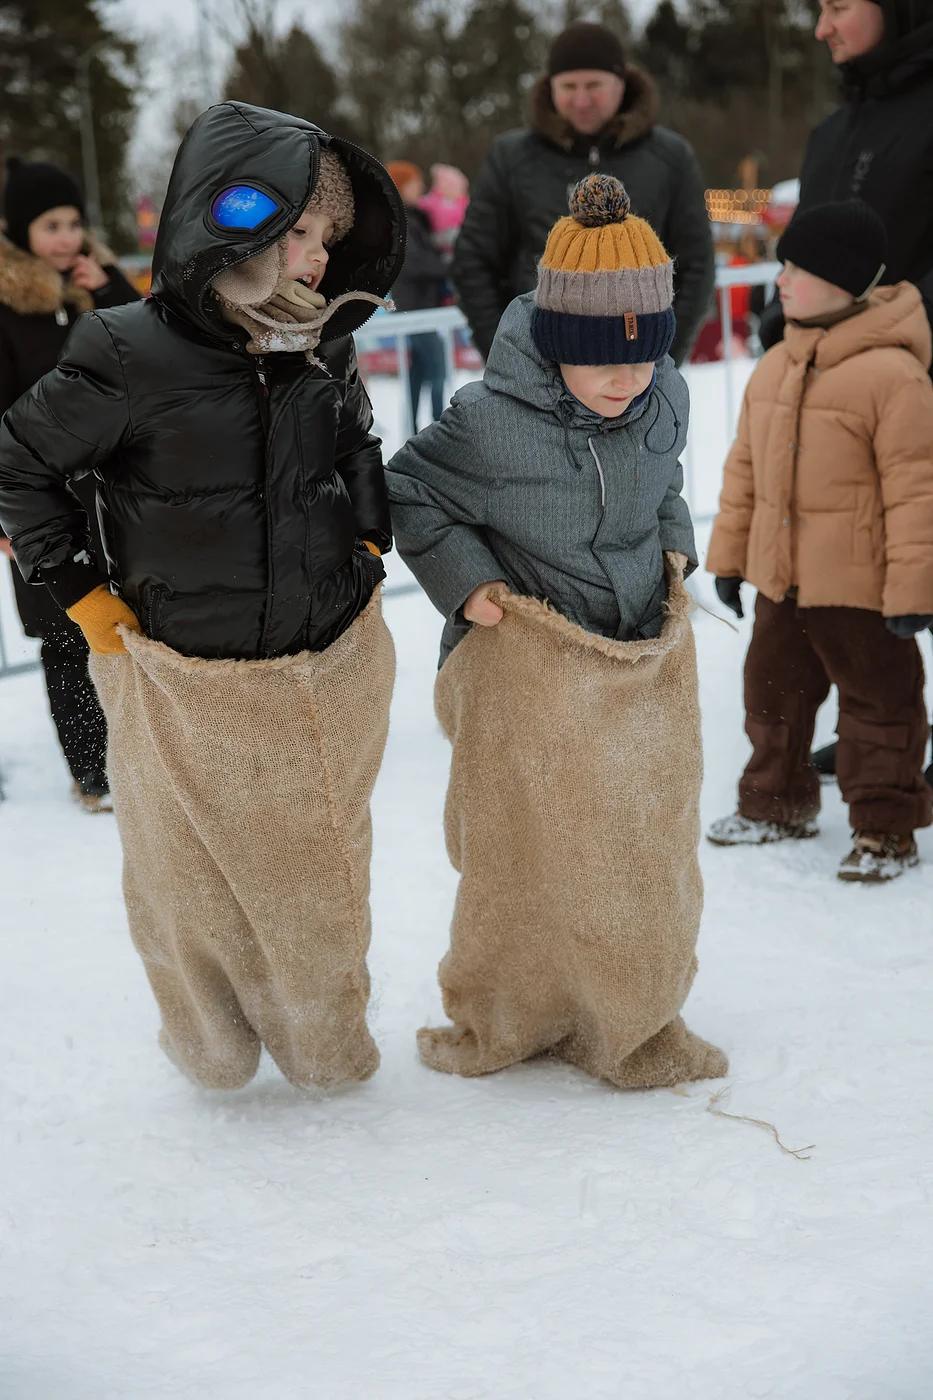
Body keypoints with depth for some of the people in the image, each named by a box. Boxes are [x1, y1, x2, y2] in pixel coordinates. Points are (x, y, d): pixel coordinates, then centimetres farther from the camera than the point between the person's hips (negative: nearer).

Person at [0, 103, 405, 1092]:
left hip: (334, 675, 4)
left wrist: (367, 546, 10)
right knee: (200, 890, 14)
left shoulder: (320, 344, -2)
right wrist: (84, 594, -6)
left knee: (322, 882, 18)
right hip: (191, 693, -4)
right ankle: (214, 1051, 41)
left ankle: (328, 1049, 41)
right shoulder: (133, 357, -19)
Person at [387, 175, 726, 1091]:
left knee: (645, 848, 16)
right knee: (526, 852, 9)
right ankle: (501, 1018, 33)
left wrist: (673, 548, 3)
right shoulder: (492, 421, -24)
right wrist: (466, 582, -15)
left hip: (649, 662, 5)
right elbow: (408, 491, -8)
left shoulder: (665, 399, -6)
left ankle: (631, 1022, 37)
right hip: (530, 671, -5)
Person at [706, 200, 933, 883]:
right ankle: (778, 801, 39)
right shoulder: (774, 368, 5)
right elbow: (745, 469, 13)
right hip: (781, 577, 7)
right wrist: (729, 556, 14)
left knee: (877, 701, 5)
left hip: (861, 585, -7)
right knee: (774, 690, 19)